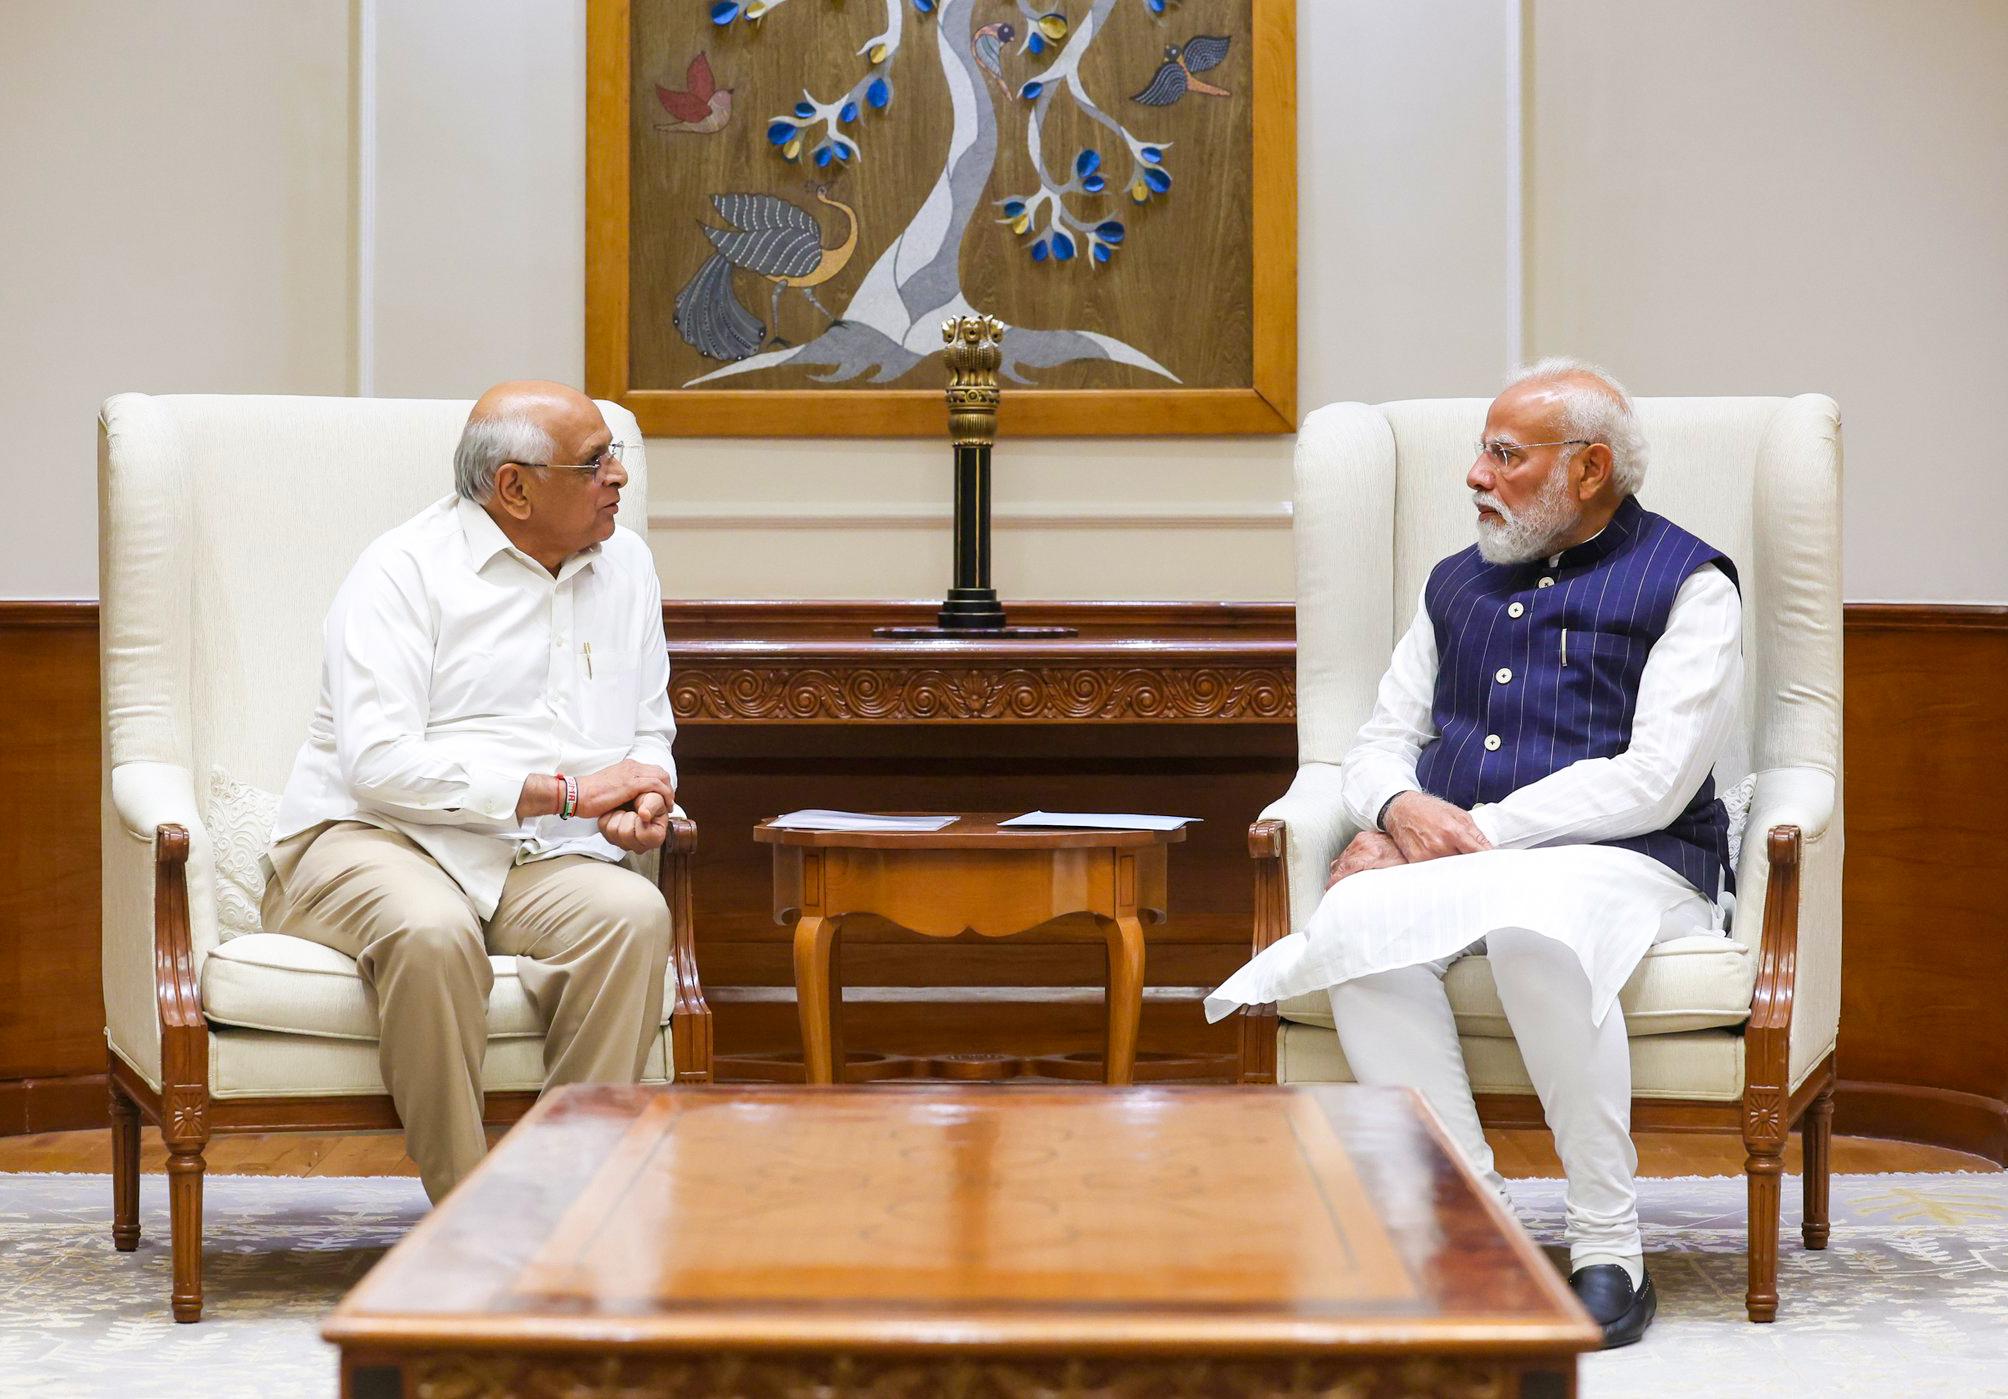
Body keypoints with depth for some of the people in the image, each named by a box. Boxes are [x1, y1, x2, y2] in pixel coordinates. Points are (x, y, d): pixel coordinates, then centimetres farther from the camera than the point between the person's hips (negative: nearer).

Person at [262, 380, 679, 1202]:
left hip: (536, 861, 5)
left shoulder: (625, 565, 16)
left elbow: (650, 731, 24)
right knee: (432, 933, -39)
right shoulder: (405, 570, -3)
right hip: (367, 841, -4)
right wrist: (562, 790, -15)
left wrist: (643, 799, -2)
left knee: (633, 912, -30)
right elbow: (377, 763, -15)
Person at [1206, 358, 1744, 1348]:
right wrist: (1404, 809, -6)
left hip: (1623, 865, -5)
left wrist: (1473, 833, -13)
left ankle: (1608, 1250, -27)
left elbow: (1653, 782, -9)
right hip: (1452, 859, 5)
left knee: (1536, 928, -40)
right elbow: (1379, 744, 20)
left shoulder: (1686, 586, 3)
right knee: (1358, 924, -30)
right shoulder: (1457, 584, 22)